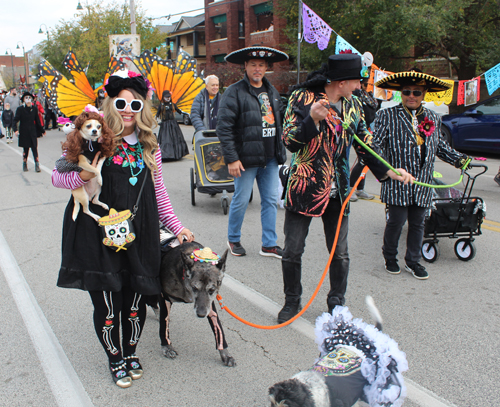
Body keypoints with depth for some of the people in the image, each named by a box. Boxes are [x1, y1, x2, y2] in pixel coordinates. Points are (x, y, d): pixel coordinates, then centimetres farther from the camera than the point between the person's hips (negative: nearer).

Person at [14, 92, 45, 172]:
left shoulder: (34, 108, 5)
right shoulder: (20, 109, -4)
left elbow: (37, 120, 13)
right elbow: (15, 120, -10)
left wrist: (42, 130, 17)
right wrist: (16, 129, -25)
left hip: (33, 132, 2)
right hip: (24, 133, -1)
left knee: (34, 148, -4)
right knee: (25, 148, 5)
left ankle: (37, 165, -5)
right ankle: (25, 164, 17)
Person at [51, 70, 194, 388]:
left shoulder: (149, 147, 9)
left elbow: (158, 193, 16)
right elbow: (57, 176, -3)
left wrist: (177, 227, 13)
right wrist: (82, 176, -24)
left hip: (139, 233, 3)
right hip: (98, 233, -3)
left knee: (136, 299, 8)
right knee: (107, 301, 3)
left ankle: (131, 352, 35)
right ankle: (115, 359, 29)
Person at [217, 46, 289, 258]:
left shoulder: (272, 92, 14)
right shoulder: (235, 92, -8)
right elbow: (224, 127, -13)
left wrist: (281, 151, 16)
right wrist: (231, 158, -16)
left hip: (270, 158, 6)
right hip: (246, 158, -6)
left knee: (271, 200, 9)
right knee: (241, 201, 4)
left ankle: (269, 244, 20)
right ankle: (233, 239, 26)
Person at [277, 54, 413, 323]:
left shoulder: (353, 105, 7)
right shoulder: (302, 97, -7)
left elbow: (364, 145, 12)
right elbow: (290, 142, -13)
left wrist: (388, 172, 0)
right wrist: (312, 119, -29)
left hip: (337, 190, 4)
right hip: (303, 187, -3)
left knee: (340, 253, 8)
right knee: (292, 251, 4)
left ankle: (337, 303, 29)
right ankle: (292, 301, 26)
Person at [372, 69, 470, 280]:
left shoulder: (434, 118, 12)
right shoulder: (387, 116, -2)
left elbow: (440, 146, 21)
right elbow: (377, 144, -9)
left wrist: (459, 159, 13)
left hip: (423, 184, 4)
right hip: (397, 183, -4)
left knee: (418, 223, 11)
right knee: (396, 221, 1)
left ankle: (413, 261, 26)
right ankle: (390, 257, 25)